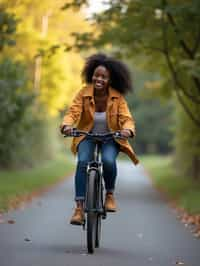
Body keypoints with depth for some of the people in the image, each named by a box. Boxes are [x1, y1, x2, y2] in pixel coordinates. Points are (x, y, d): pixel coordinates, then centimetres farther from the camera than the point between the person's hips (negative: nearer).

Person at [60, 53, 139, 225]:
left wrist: (128, 130, -43)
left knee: (108, 160, -31)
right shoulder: (84, 93, -13)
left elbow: (126, 118, -20)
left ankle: (110, 195, -3)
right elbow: (73, 112, -20)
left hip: (110, 139, 0)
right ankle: (79, 208, -26)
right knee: (83, 162, -28)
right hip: (87, 137, 0)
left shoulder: (117, 97, -13)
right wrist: (67, 125, -43)